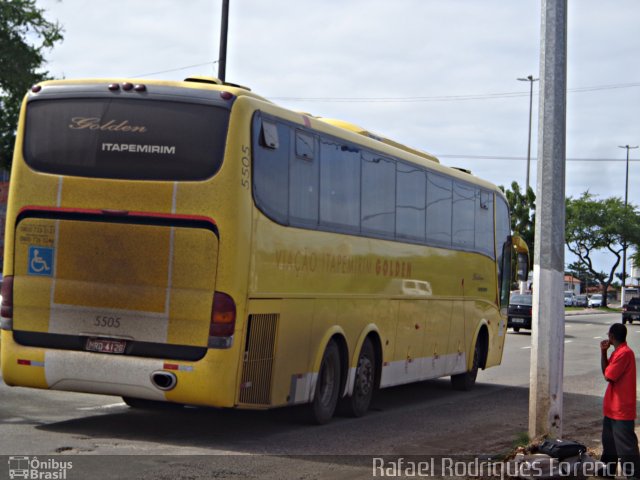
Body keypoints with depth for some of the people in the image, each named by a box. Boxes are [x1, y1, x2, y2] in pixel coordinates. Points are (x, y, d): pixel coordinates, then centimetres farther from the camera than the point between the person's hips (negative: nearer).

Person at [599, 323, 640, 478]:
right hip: (612, 408, 11)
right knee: (609, 442, 22)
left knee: (626, 447, -8)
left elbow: (608, 376, -19)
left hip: (622, 409, -11)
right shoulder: (619, 352, 11)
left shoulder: (624, 353, -21)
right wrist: (603, 352, 2)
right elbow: (606, 371, 14)